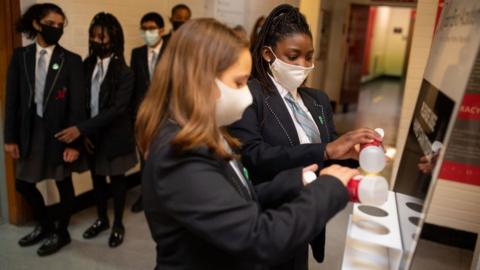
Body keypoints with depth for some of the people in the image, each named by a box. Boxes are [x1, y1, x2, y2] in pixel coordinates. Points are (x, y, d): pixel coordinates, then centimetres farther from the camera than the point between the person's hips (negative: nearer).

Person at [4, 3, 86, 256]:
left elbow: (77, 104, -9)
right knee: (23, 183, 13)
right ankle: (45, 225, 38)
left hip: (59, 130, -3)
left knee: (63, 183, 10)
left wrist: (74, 142, -13)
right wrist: (10, 137, 0)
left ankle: (61, 232, 31)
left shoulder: (71, 60, -6)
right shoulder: (20, 56, 3)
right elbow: (12, 99, 4)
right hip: (30, 129, 4)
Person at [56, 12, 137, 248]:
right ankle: (102, 219, 39)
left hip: (114, 136, -5)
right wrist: (84, 133, -5)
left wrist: (80, 128, -26)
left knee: (116, 178, 11)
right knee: (97, 177, 18)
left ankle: (118, 225, 29)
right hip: (92, 134, 5)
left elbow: (117, 109, -24)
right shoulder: (87, 65, 0)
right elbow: (82, 101, 3)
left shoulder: (124, 73, -17)